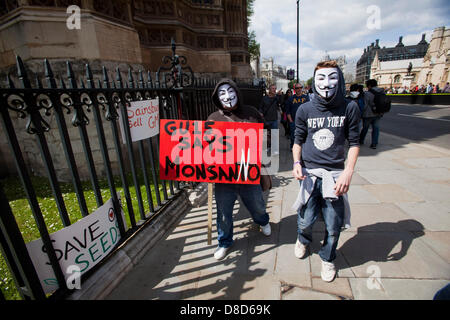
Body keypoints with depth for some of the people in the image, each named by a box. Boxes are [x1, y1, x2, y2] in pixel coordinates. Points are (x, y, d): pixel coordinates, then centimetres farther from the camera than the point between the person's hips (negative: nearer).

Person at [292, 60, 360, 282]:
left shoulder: (350, 108, 1)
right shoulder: (305, 110, 2)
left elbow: (354, 142, 4)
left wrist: (348, 171, -9)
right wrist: (297, 162, -8)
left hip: (335, 174, 0)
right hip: (309, 172, 0)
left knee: (333, 226, 5)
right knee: (306, 220, 6)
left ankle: (327, 259, 37)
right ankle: (303, 240, 44)